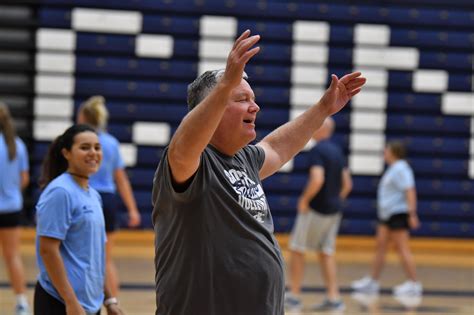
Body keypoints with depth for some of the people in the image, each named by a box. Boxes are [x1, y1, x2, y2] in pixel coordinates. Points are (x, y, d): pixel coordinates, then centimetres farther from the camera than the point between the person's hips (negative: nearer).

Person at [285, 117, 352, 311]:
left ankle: (294, 296, 4)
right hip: (333, 211, 8)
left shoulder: (317, 150, -15)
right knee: (326, 253, 11)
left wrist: (304, 199, -15)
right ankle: (333, 298, 5)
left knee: (297, 250, 3)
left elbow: (317, 179, -27)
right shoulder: (337, 151, 11)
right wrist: (336, 200, 18)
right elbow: (347, 184, 13)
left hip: (315, 209, -8)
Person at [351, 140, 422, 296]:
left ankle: (414, 283, -6)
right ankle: (372, 281, 14)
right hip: (387, 214, 10)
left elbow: (409, 191, -22)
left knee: (402, 249, -9)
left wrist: (412, 213, -27)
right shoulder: (393, 169, 18)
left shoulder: (400, 169, -14)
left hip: (398, 214, -10)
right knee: (380, 246, 10)